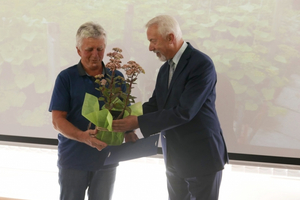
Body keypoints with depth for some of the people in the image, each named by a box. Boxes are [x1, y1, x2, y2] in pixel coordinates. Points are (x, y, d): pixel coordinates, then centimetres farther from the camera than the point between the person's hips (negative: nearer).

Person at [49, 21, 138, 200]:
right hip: (73, 160, -2)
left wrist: (129, 134, -14)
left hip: (106, 159, 3)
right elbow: (58, 120, -9)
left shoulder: (116, 77, 4)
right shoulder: (66, 78, -5)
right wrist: (83, 137, -26)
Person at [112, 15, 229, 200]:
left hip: (201, 156, -8)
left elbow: (184, 111, -25)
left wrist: (138, 122, -23)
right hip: (175, 159, 8)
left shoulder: (202, 64, -18)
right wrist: (123, 117, -10)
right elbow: (154, 105, 6)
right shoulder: (165, 69, 10)